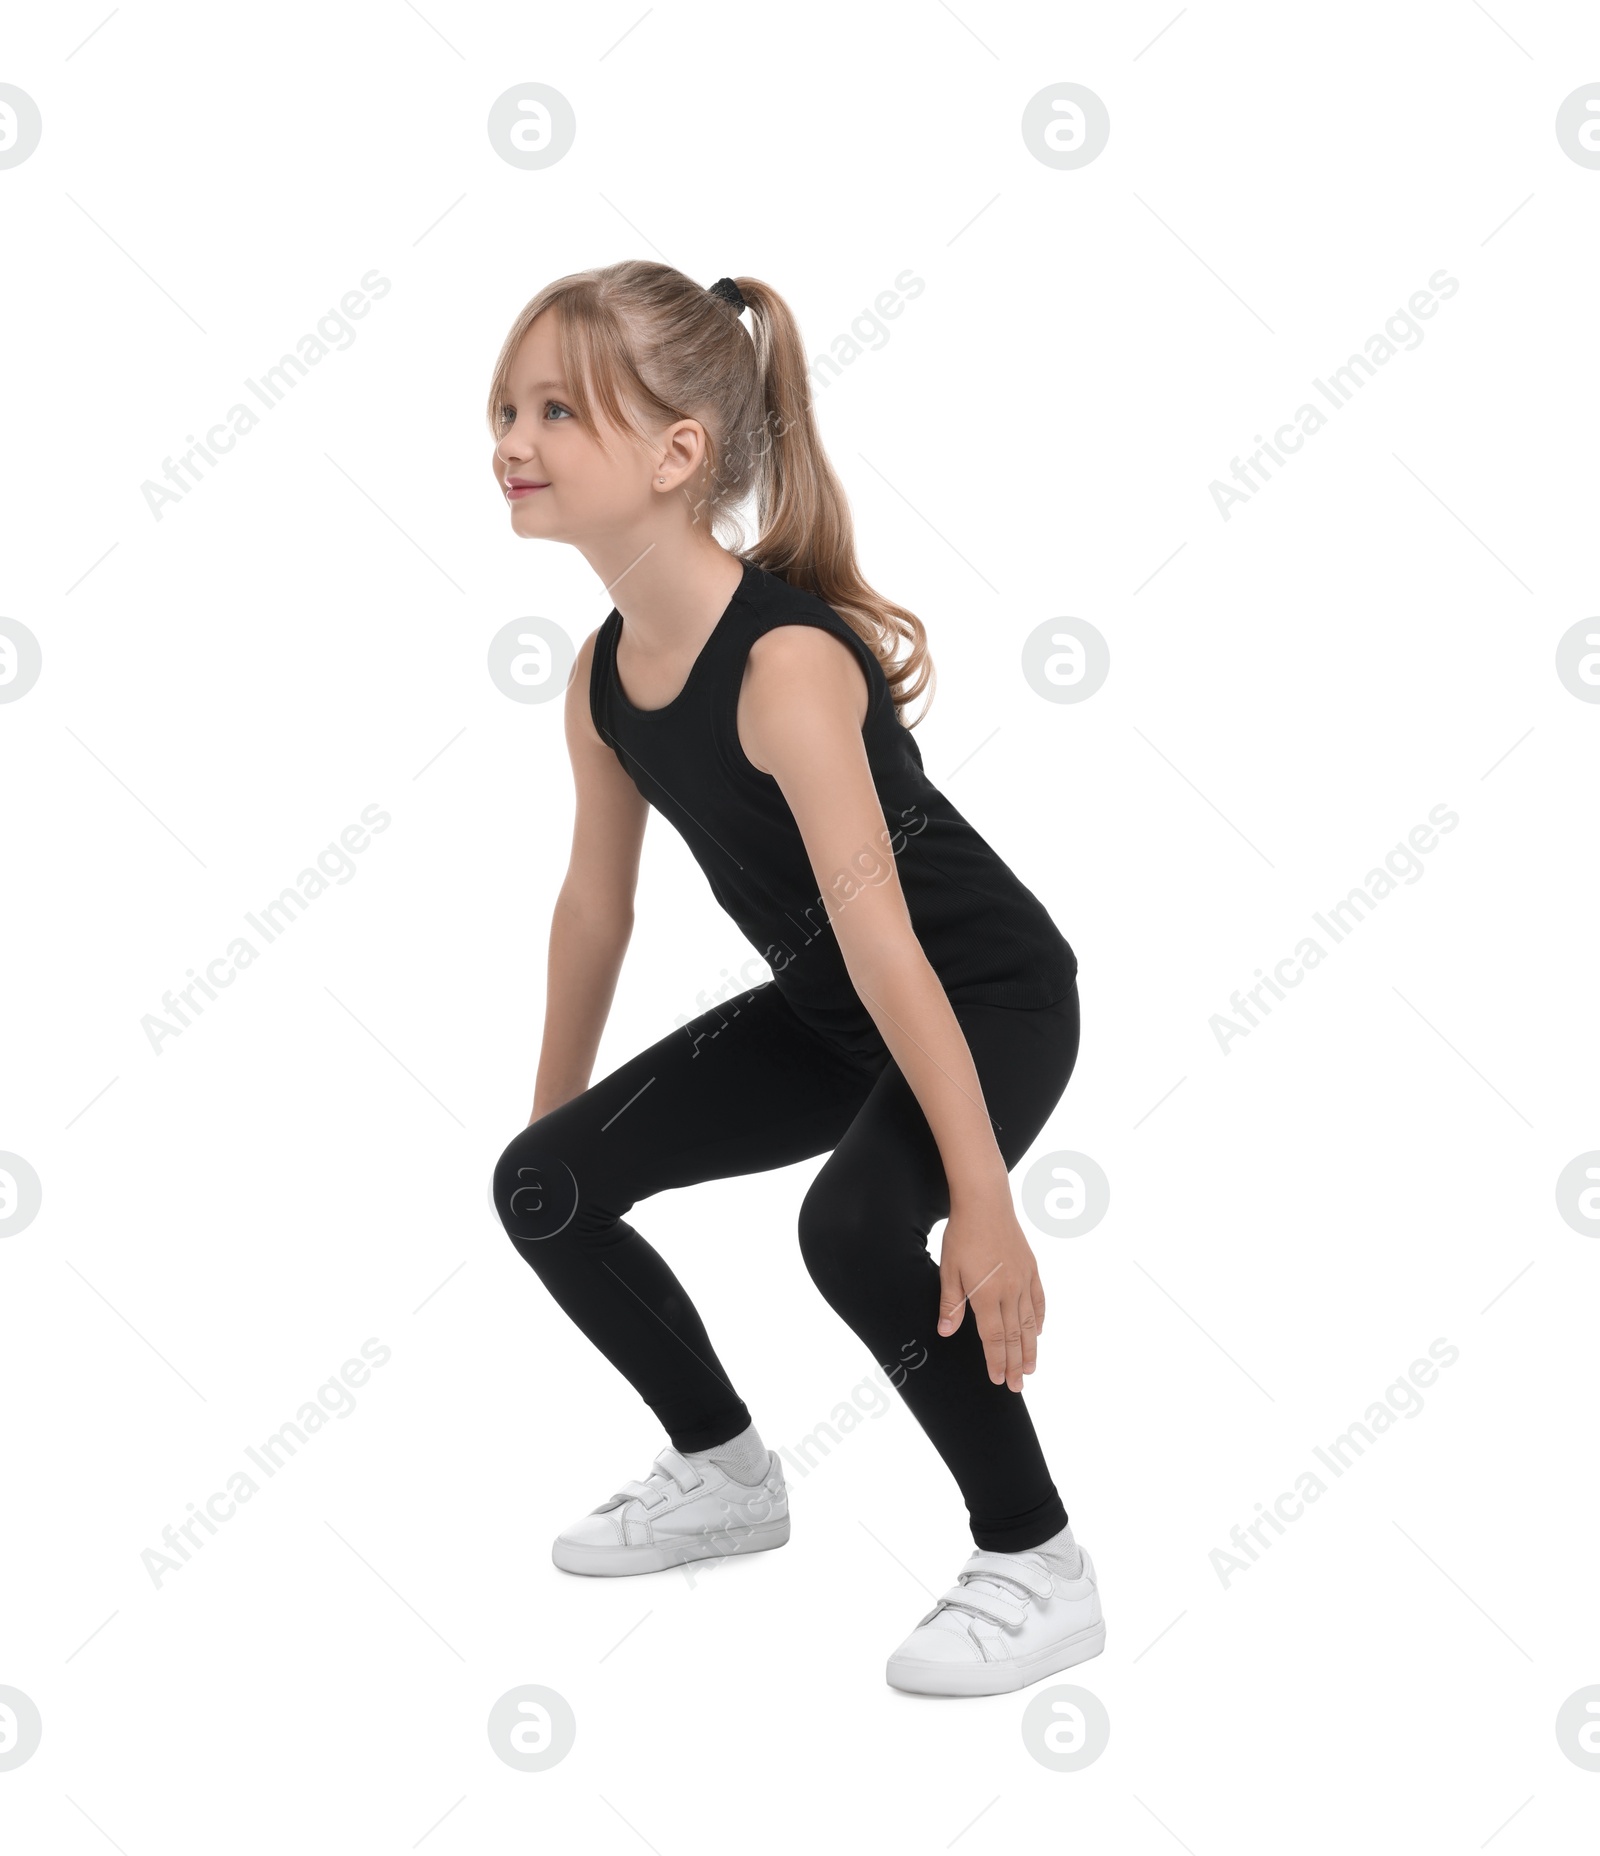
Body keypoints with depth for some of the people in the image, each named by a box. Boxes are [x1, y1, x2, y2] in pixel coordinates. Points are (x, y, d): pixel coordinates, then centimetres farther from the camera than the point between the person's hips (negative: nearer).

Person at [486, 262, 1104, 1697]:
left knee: (854, 1227, -34)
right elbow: (596, 904, 7)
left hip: (991, 995, -8)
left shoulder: (786, 660, -31)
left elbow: (881, 937, -35)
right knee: (542, 1187, 2)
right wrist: (557, 1115, 16)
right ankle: (723, 1474, 23)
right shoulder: (605, 676, -7)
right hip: (824, 1009, 8)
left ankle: (1040, 1569, -11)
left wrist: (983, 1202, -34)